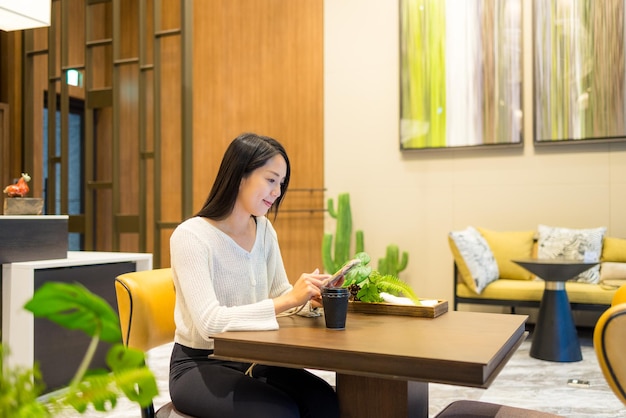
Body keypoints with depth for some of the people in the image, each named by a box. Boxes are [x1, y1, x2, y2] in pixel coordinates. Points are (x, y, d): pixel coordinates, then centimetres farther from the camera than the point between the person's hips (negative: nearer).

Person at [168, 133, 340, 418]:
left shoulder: (264, 229, 4)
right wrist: (288, 300, -31)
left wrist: (307, 297, -11)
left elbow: (280, 294, 11)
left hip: (252, 359, 6)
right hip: (199, 365, -5)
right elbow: (209, 322, -28)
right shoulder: (190, 236, -18)